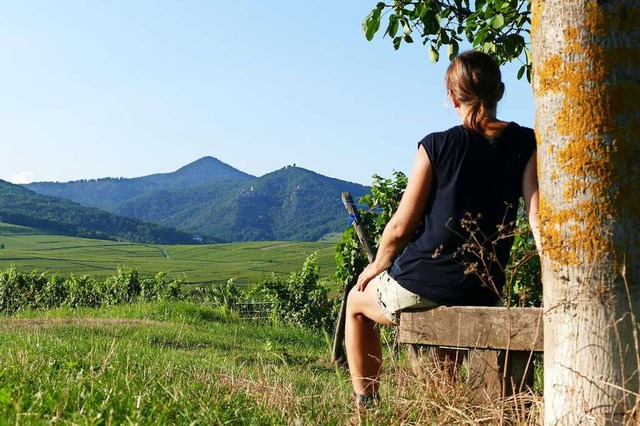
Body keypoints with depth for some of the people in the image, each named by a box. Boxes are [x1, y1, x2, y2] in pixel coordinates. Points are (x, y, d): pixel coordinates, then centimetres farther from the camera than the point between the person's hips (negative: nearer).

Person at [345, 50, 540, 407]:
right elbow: (537, 216, -10)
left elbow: (401, 227, -6)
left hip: (423, 282, -4)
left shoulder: (436, 146, -8)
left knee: (357, 301, 28)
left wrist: (376, 267, 11)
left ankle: (366, 405, 25)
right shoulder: (525, 144, -2)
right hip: (486, 292, 4)